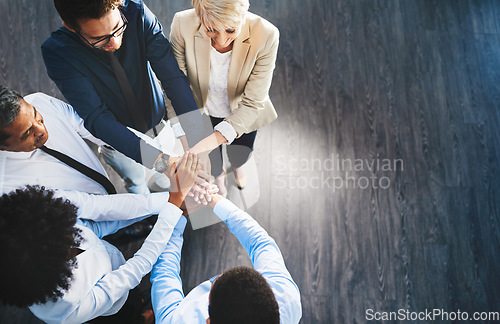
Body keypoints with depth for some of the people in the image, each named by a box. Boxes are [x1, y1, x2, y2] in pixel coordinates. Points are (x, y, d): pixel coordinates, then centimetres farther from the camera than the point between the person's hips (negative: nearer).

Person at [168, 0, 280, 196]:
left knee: (240, 156, 31)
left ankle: (236, 165, 73)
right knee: (211, 160, 29)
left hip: (242, 113, 0)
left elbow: (253, 103, -31)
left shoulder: (266, 36, -36)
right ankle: (219, 175, 70)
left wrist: (216, 138, -46)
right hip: (201, 112, 1)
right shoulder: (183, 24, -34)